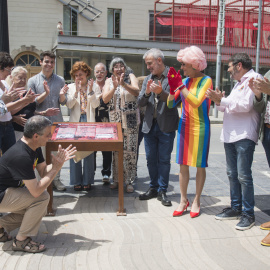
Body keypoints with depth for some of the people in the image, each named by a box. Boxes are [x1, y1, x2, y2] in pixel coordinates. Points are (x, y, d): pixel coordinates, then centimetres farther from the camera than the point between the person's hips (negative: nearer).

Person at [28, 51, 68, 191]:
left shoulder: (60, 80, 9)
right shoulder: (33, 81, 2)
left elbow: (63, 102, 7)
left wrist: (62, 95, -15)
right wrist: (44, 94, -18)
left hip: (57, 121, 2)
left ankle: (56, 179, 20)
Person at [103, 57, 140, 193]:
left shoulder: (131, 77, 2)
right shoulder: (109, 81, 8)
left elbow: (136, 91, -17)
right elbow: (105, 99, -6)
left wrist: (123, 84, -33)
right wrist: (114, 87, -22)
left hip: (130, 120, -2)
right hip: (114, 120, 3)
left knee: (130, 150, -3)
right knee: (116, 150, 7)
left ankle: (129, 181, 7)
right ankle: (116, 179, 19)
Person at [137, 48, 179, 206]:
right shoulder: (148, 79, 11)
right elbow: (140, 103, 6)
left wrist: (160, 92, -28)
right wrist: (147, 93, -13)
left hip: (166, 126, -5)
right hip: (150, 125, 5)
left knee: (164, 159, 2)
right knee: (151, 159, 11)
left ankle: (162, 191, 12)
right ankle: (153, 188, 24)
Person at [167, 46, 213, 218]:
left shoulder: (206, 80, -7)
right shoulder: (185, 81, 8)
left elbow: (197, 102, -21)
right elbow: (171, 104, 5)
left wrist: (180, 86, -21)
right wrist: (172, 87, -10)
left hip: (200, 127, -5)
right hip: (184, 126, 5)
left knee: (200, 165, 3)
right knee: (183, 164, 6)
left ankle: (197, 201, 16)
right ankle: (183, 200, 16)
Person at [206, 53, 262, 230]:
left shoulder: (254, 78, -6)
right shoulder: (239, 83, 23)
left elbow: (246, 105, -19)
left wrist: (221, 100, -16)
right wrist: (219, 101, 4)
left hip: (244, 136, -9)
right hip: (230, 135, 9)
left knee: (244, 176, -7)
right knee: (232, 174, 12)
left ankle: (248, 214, 2)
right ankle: (236, 208, 22)